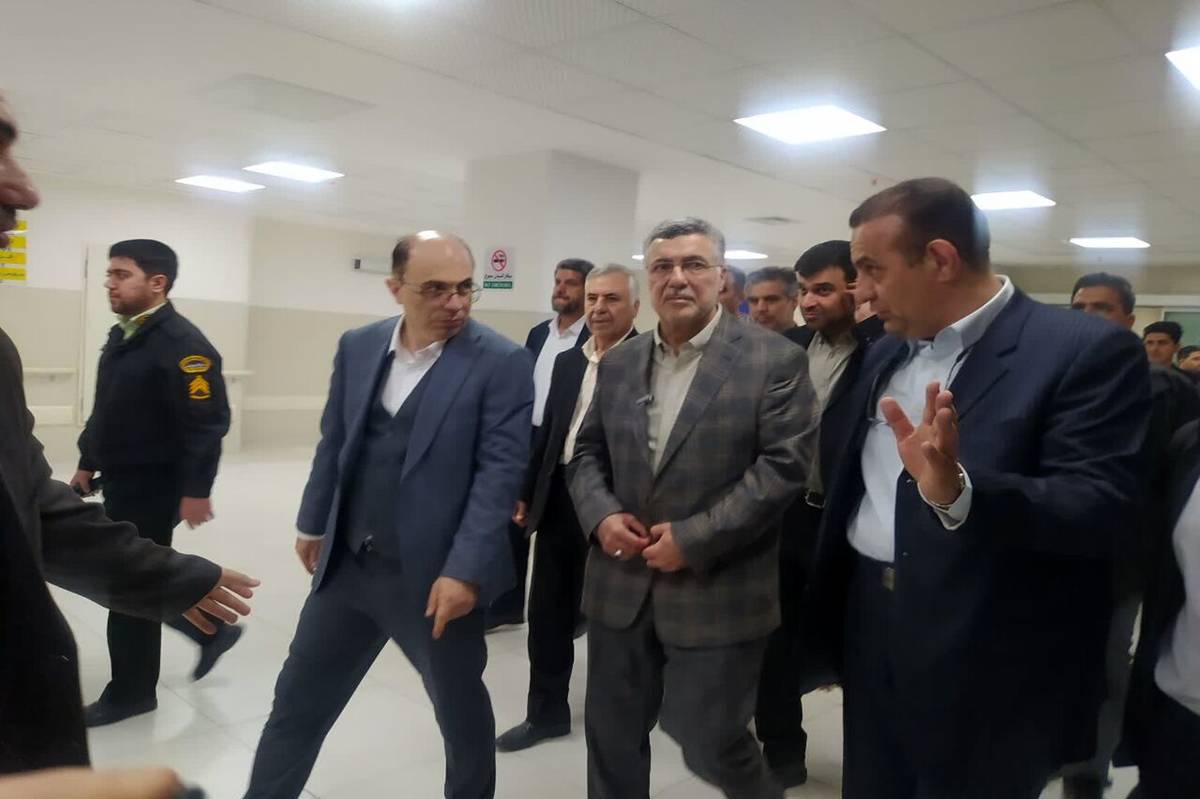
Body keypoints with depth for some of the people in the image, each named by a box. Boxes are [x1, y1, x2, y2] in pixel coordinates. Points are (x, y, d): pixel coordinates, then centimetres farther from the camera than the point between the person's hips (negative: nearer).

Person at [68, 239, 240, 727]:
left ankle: (131, 692, 21)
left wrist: (196, 490, -23)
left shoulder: (183, 344, -19)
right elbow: (105, 411, 19)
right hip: (120, 483, 9)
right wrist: (88, 464, 19)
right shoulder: (121, 336, 11)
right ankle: (213, 631, 37)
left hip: (153, 488, -9)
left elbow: (207, 423, -22)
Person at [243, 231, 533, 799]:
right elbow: (334, 441, 13)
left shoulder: (502, 363, -13)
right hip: (347, 564, 5)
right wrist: (314, 522, 19)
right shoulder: (357, 347, 3)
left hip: (436, 575, -4)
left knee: (461, 711, 16)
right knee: (297, 702, 17)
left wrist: (465, 570, -21)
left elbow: (501, 470, -17)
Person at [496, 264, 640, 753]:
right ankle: (547, 712, 30)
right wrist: (528, 494, 12)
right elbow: (548, 432, 14)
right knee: (547, 612, 13)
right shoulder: (567, 362, 11)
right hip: (560, 498, 6)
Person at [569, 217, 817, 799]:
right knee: (611, 735, 16)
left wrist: (693, 539, -17)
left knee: (709, 741, 7)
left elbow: (784, 465, -14)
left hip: (717, 592, -5)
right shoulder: (619, 364, 9)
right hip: (621, 585, 5)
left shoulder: (774, 360, -7)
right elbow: (587, 453, 13)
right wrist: (601, 515, -7)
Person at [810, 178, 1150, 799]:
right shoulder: (884, 354, 8)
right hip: (871, 637, 6)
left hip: (989, 673, -5)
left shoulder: (1087, 351, -13)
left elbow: (1102, 508, -21)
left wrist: (958, 491, -37)